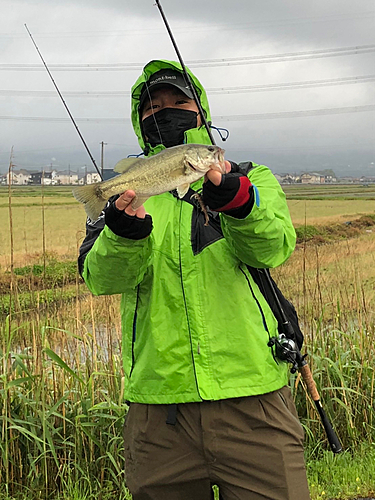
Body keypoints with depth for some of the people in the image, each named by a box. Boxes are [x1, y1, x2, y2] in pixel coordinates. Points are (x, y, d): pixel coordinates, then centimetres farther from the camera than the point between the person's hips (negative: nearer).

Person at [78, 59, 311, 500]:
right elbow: (101, 277, -6)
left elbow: (272, 247, -10)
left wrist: (235, 200, -30)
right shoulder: (127, 193, 12)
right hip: (158, 407, 1)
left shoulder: (251, 180, 11)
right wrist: (125, 232, -27)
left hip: (253, 399, -1)